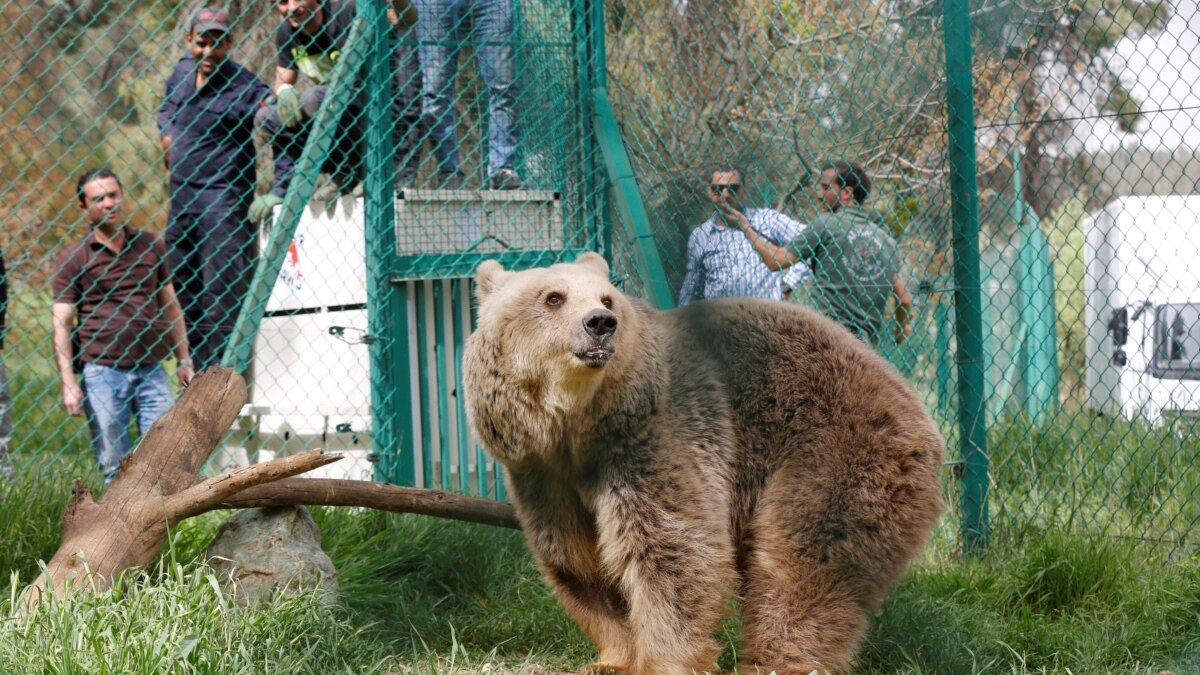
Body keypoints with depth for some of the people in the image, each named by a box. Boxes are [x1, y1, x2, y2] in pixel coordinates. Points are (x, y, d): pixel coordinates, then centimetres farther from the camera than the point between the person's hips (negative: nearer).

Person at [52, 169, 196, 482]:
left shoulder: (151, 246, 11)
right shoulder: (73, 258, 0)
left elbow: (170, 305, 18)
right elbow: (61, 325, -3)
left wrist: (184, 361, 14)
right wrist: (68, 384, -11)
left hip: (151, 370, 3)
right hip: (101, 373, -3)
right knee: (114, 465, -1)